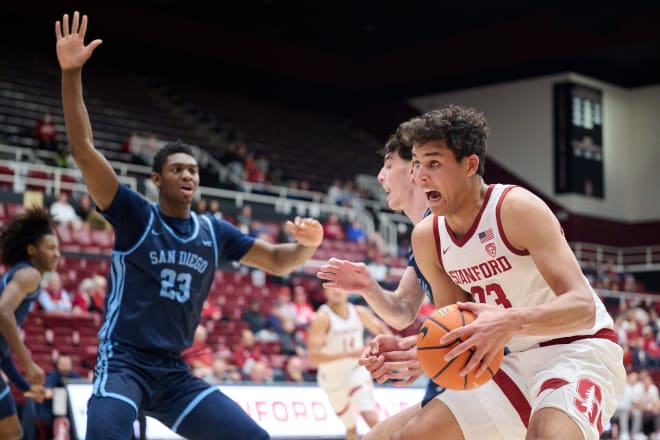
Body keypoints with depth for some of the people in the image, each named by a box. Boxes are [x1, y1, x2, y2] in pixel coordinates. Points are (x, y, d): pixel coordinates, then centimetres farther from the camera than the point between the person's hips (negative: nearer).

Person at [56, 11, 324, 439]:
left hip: (175, 372, 6)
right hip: (124, 362, -5)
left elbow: (278, 261, 14)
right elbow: (84, 151, -15)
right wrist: (71, 73, -25)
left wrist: (308, 245, -11)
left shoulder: (215, 232, 9)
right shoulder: (134, 215, -4)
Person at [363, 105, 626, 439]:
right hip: (519, 360, 7)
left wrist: (512, 321, -46)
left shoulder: (517, 208, -21)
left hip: (579, 349, -7)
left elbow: (582, 306, -28)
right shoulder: (426, 237, -1)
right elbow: (454, 324, 9)